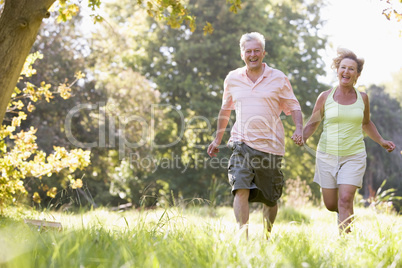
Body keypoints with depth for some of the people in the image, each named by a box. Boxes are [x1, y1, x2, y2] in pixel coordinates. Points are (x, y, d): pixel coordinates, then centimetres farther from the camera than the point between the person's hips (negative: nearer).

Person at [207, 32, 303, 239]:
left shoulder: (278, 78, 4)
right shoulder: (232, 79, 10)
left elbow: (293, 107, 7)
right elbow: (225, 110, 23)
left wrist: (299, 129, -12)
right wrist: (217, 139, 27)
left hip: (270, 145, -1)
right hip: (242, 144, 1)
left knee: (270, 198, 7)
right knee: (241, 189, -18)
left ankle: (267, 237, 28)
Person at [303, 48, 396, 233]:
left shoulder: (362, 98, 4)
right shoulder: (325, 97, -1)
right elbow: (313, 123, 6)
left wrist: (381, 141, 12)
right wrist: (302, 138, -12)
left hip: (354, 156, 0)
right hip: (327, 155, 0)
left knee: (345, 199, -15)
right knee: (330, 204, 6)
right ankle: (342, 214, 42)